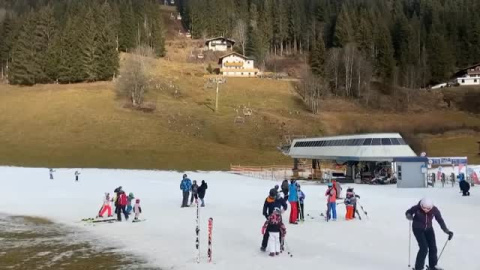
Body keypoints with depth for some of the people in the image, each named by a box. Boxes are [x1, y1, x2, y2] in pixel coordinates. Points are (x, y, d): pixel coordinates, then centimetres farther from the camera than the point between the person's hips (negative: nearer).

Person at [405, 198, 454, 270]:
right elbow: (408, 212, -11)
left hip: (429, 229, 4)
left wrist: (447, 231, -15)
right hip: (418, 229, -4)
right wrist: (410, 216, -33)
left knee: (433, 248, 7)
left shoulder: (434, 210, -22)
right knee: (424, 248, -14)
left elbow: (440, 220, -9)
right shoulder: (417, 208, -29)